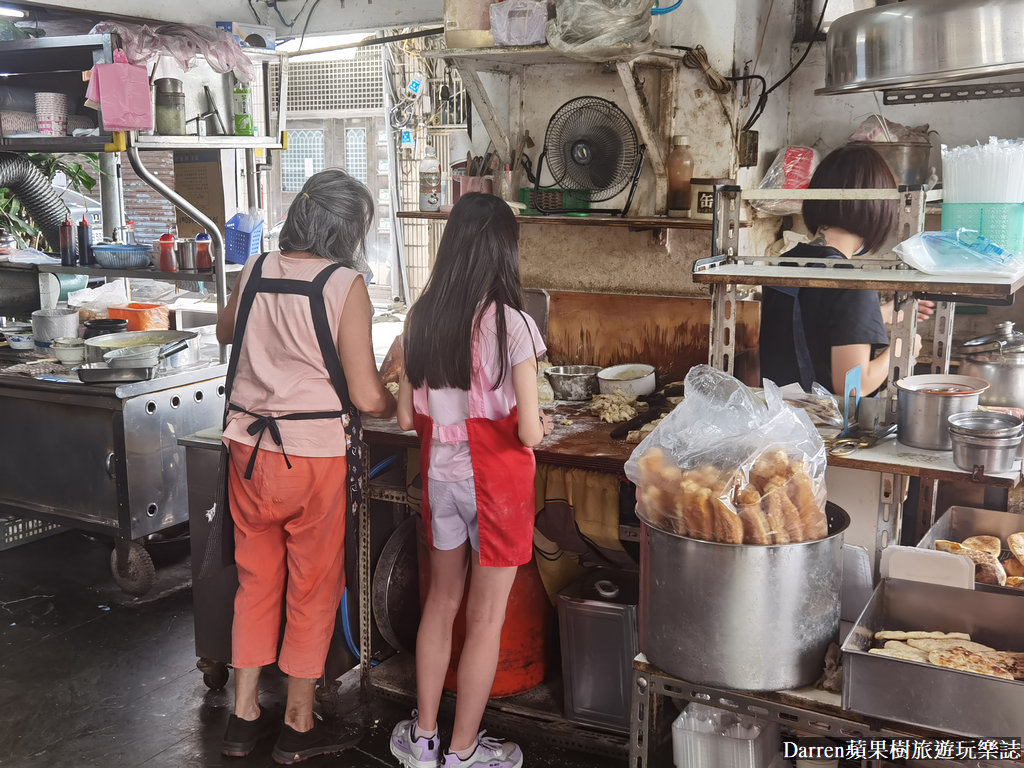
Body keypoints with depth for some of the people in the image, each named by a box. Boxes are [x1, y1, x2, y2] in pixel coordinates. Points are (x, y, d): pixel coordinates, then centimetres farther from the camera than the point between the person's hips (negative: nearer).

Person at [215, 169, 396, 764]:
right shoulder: (345, 285, -14)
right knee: (313, 587, 10)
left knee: (257, 580, 18)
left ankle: (244, 716, 29)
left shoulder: (256, 272, 2)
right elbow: (365, 396, -15)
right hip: (315, 453, -5)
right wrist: (399, 405, 5)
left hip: (249, 445, 5)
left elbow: (225, 333, 24)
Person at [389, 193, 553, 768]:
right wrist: (540, 425, 3)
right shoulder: (510, 324, -18)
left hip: (440, 472, 5)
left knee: (442, 601, 21)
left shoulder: (422, 318, -2)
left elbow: (407, 416, 3)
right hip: (495, 477, -5)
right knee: (487, 617, 10)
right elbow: (529, 432, -19)